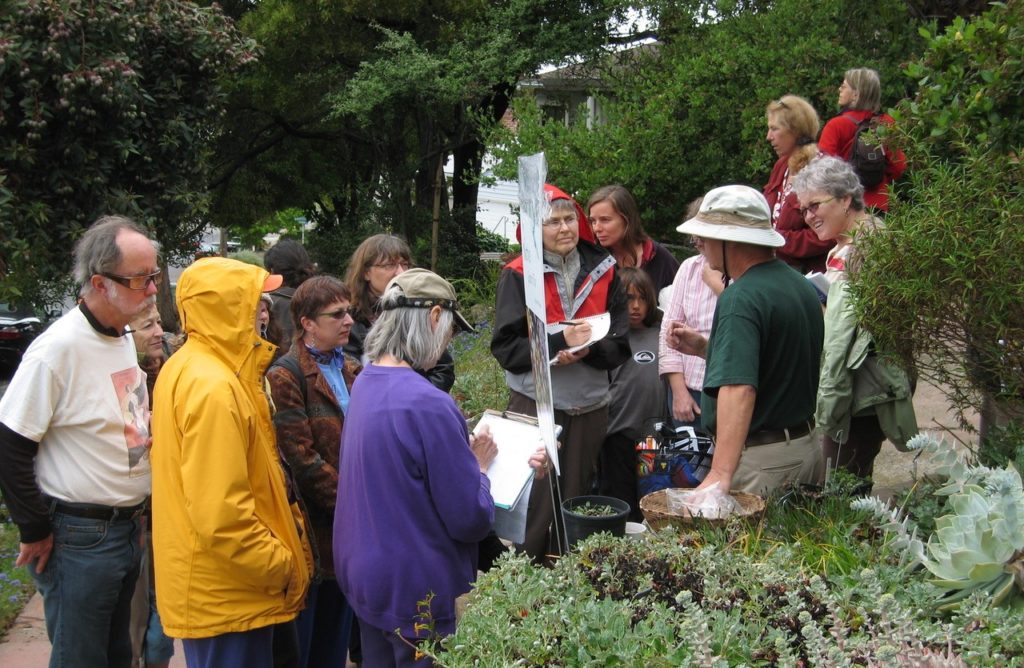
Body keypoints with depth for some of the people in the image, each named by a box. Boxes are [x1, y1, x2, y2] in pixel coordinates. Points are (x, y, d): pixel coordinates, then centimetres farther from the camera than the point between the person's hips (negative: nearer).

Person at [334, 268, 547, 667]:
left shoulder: (365, 384, 2)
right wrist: (478, 466, -3)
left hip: (361, 574, 8)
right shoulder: (429, 405, -26)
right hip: (417, 594, -8)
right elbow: (472, 520, -20)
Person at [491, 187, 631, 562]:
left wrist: (587, 351, -17)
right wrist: (560, 341, -20)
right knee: (535, 501, -4)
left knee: (575, 500, 12)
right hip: (535, 405, -3)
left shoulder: (602, 270, 5)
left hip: (589, 406, 3)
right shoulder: (518, 275, -3)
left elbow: (620, 344, 3)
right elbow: (506, 347, -8)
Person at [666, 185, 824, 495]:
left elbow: (739, 388, -34)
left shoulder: (741, 299, -21)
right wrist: (705, 347, 15)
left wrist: (721, 474, -40)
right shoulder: (802, 286, 8)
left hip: (761, 459, -9)